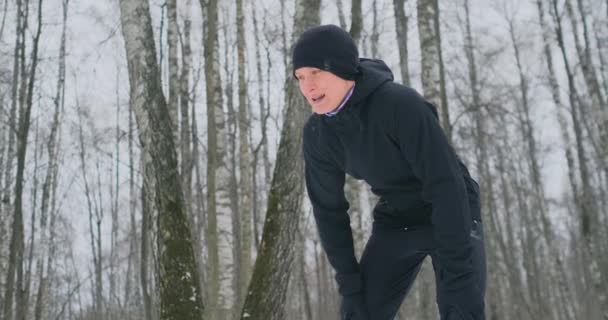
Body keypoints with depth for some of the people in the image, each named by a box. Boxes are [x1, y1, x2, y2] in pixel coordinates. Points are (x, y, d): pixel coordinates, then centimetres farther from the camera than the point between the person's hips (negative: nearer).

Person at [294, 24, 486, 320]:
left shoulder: (401, 104, -29)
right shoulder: (317, 134, -10)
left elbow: (447, 184, -28)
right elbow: (328, 208, 0)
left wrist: (456, 274, -29)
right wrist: (349, 282, -4)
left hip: (453, 216, -5)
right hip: (394, 224, 5)